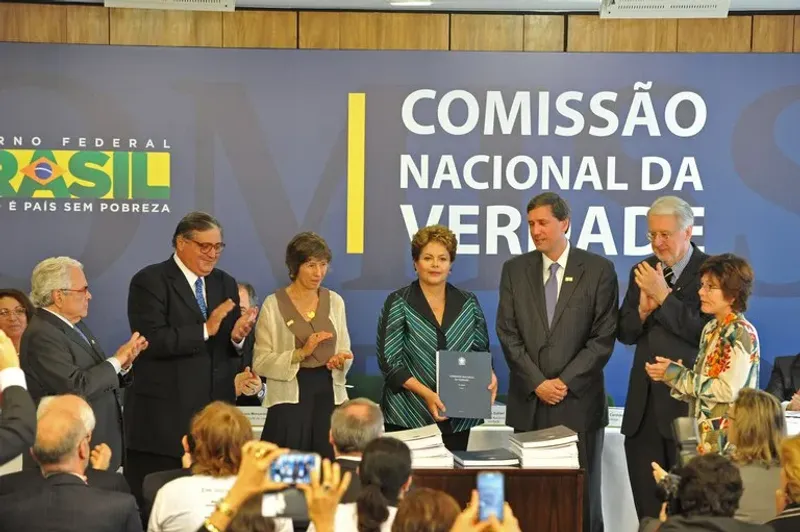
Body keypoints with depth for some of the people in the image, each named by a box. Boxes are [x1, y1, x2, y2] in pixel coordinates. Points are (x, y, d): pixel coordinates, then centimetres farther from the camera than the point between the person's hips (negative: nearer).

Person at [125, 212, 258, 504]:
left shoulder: (226, 284, 15)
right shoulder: (149, 281, -4)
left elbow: (231, 349, 14)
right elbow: (152, 340, -17)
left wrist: (237, 337, -8)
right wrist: (205, 330, -20)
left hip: (214, 413, 5)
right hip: (165, 414, -5)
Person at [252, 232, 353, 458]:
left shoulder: (335, 301, 8)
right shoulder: (274, 304, -4)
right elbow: (260, 363, -7)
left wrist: (340, 360, -8)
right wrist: (300, 353, -18)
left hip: (329, 394, 4)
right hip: (290, 397, -3)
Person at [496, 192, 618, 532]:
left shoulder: (598, 270, 1)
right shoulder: (515, 270, 8)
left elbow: (603, 337, -3)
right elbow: (508, 334, 3)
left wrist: (566, 382, -10)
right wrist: (538, 383, -7)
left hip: (579, 402, -2)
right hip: (527, 403, 2)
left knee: (581, 495, 2)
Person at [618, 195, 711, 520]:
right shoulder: (642, 272, 12)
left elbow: (706, 332, -17)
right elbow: (625, 334, 11)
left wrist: (663, 297, -17)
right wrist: (643, 308, -9)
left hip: (688, 403, -6)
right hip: (644, 405, 6)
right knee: (647, 507, 8)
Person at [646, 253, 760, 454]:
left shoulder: (741, 333, -12)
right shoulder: (711, 328, 12)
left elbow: (728, 391, -20)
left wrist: (676, 374, -13)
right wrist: (668, 373, -5)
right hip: (703, 434, 8)